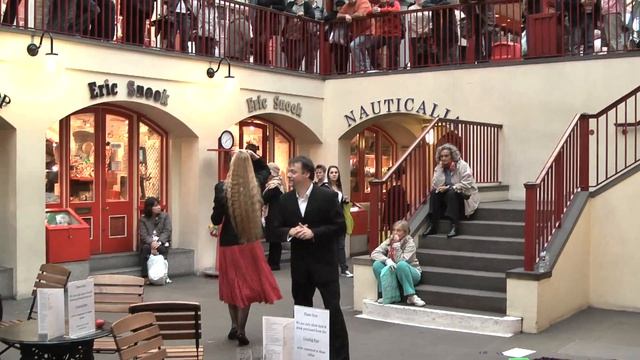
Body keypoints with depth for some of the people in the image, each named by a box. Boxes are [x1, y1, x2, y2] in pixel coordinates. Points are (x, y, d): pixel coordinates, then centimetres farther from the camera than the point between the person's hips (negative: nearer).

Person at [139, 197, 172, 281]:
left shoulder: (165, 216, 4)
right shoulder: (143, 219, 4)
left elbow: (167, 231, -6)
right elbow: (143, 235, -7)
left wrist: (158, 243, -22)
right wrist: (152, 243, -28)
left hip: (162, 242, 0)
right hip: (149, 242, 0)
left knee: (162, 249, -32)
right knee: (145, 248, -31)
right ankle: (145, 276, -30)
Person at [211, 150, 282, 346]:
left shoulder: (223, 188, -14)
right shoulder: (256, 187, -6)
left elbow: (216, 220, -9)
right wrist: (253, 157, 11)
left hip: (229, 243, -1)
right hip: (250, 242, 1)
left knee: (232, 284, 17)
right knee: (247, 285, 11)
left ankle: (235, 326, 23)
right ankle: (240, 330, 4)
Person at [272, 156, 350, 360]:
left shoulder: (327, 196, -9)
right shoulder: (285, 199, 4)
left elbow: (340, 226, -10)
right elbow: (277, 228, 8)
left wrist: (314, 233, -20)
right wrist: (290, 232, -14)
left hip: (324, 261, -4)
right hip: (299, 262, 5)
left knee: (333, 308, -4)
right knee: (301, 308, 13)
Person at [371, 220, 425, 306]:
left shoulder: (410, 243, -14)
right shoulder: (389, 241, -1)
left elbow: (401, 260, -25)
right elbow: (374, 253, -12)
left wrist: (396, 245, -28)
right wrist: (387, 260, -29)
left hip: (411, 272, -5)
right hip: (394, 273, 5)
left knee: (401, 265, -38)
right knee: (377, 264, -20)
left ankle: (411, 297, -30)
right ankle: (390, 295, -17)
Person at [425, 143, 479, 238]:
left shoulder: (463, 166, -11)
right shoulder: (439, 168, 5)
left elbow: (467, 184, -22)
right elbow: (435, 186, -6)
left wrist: (449, 188, -26)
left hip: (465, 196, -5)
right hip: (447, 196, 5)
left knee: (451, 193, -35)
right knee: (434, 193, -21)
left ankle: (454, 226, -37)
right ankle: (433, 225, -24)